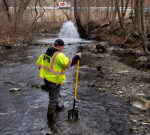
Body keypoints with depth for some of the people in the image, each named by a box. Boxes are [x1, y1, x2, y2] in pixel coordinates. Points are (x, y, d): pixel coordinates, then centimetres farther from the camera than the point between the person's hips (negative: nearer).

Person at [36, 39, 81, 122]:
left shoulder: (45, 53, 3)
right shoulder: (59, 55, -22)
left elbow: (39, 64, 10)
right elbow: (68, 64, -27)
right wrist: (77, 57, -14)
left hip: (46, 78, 8)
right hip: (54, 80, -8)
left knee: (53, 95, 29)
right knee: (53, 98, 5)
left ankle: (56, 106, 50)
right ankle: (50, 116, 14)